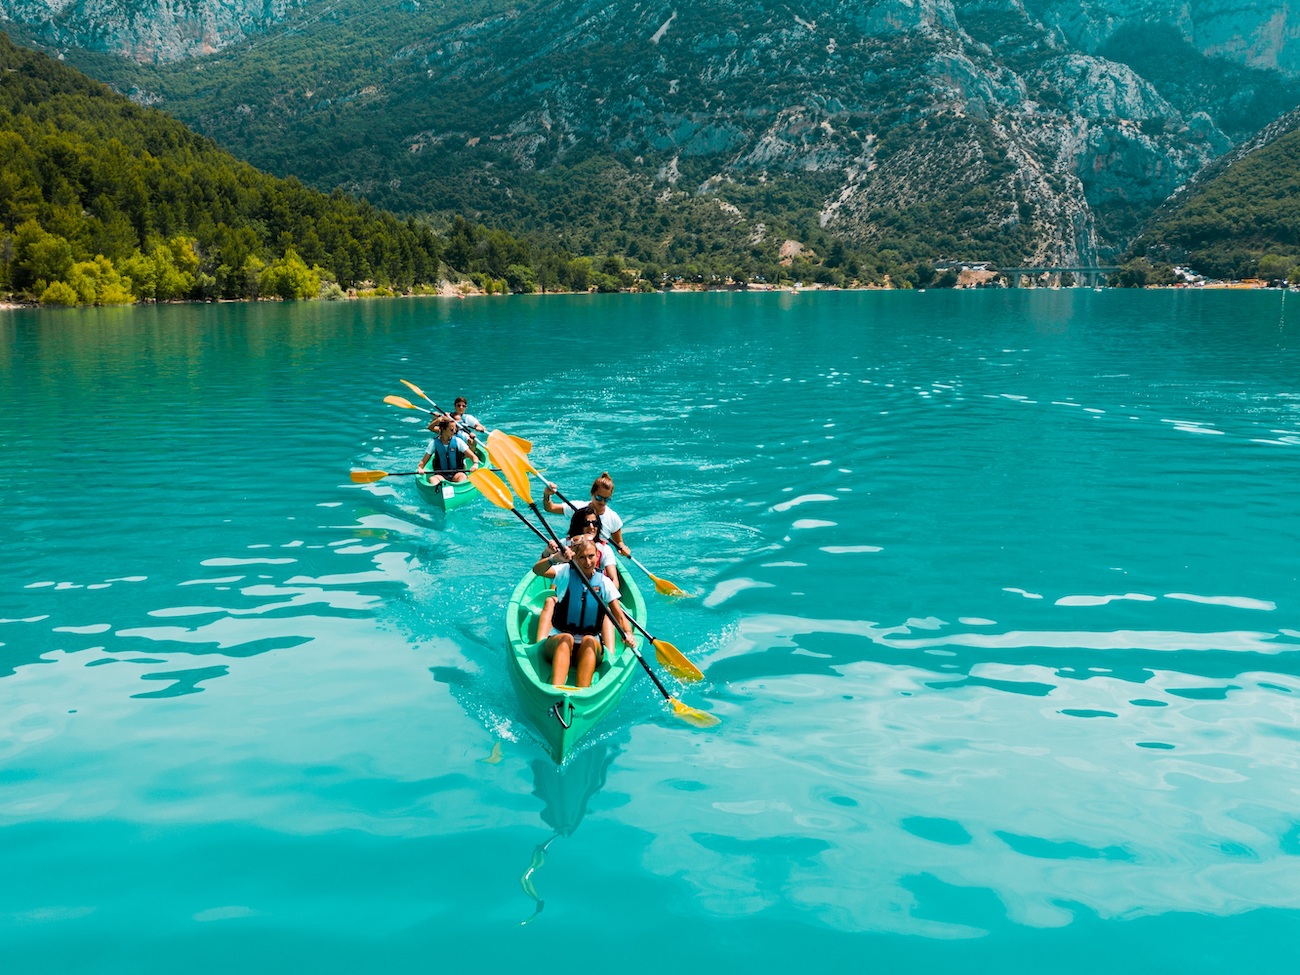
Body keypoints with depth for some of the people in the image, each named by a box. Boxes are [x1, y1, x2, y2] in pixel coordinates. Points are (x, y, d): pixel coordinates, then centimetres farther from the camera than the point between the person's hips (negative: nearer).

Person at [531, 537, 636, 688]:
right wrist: (555, 558, -35)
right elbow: (537, 570, -15)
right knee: (566, 638, -36)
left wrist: (628, 633, -20)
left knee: (589, 640, -34)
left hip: (590, 650, 1)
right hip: (558, 642, -1)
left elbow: (620, 616, 2)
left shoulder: (604, 583, 8)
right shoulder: (566, 573, 4)